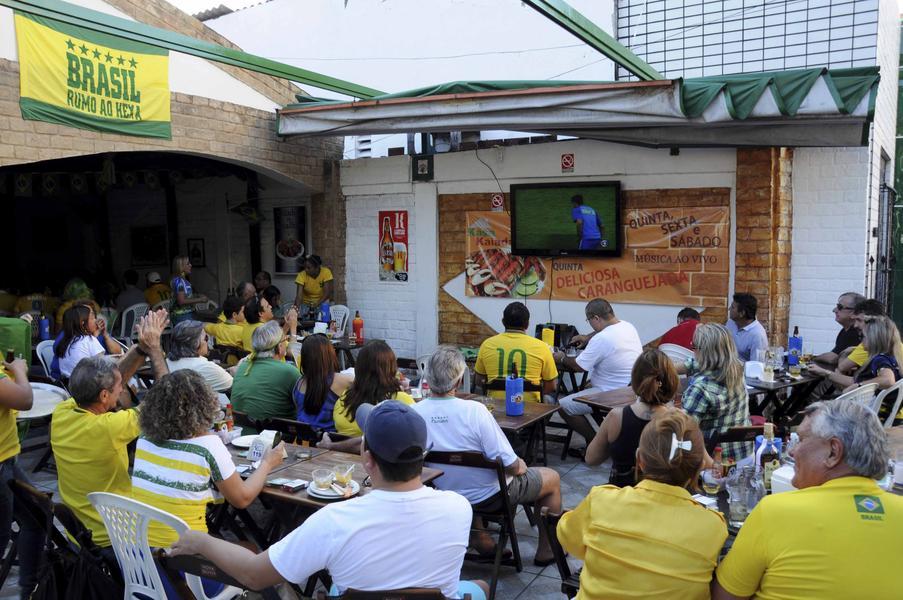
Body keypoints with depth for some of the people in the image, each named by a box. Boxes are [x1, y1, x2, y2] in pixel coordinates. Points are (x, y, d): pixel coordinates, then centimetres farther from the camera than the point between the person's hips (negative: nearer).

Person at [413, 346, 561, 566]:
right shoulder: (474, 411, -31)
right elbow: (510, 465, -26)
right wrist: (520, 466, -2)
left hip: (444, 493, 5)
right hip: (488, 496, -4)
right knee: (552, 477, 19)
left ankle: (480, 539, 38)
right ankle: (547, 551, 32)